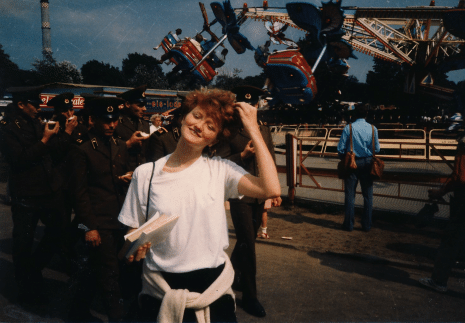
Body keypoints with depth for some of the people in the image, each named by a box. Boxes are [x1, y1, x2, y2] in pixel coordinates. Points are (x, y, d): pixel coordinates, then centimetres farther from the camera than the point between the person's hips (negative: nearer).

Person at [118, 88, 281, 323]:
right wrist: (135, 250, -19)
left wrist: (253, 130, -17)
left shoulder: (220, 170, -5)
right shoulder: (145, 174, -3)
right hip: (160, 293, 1)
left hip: (213, 289, 0)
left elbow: (272, 190, -21)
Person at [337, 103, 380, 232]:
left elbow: (341, 148, -8)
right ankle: (366, 225, 14)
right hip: (367, 163, 1)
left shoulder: (348, 128, -8)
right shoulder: (372, 129, -3)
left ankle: (349, 224, 10)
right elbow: (377, 149, 0)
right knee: (368, 195, 9)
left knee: (350, 194, 5)